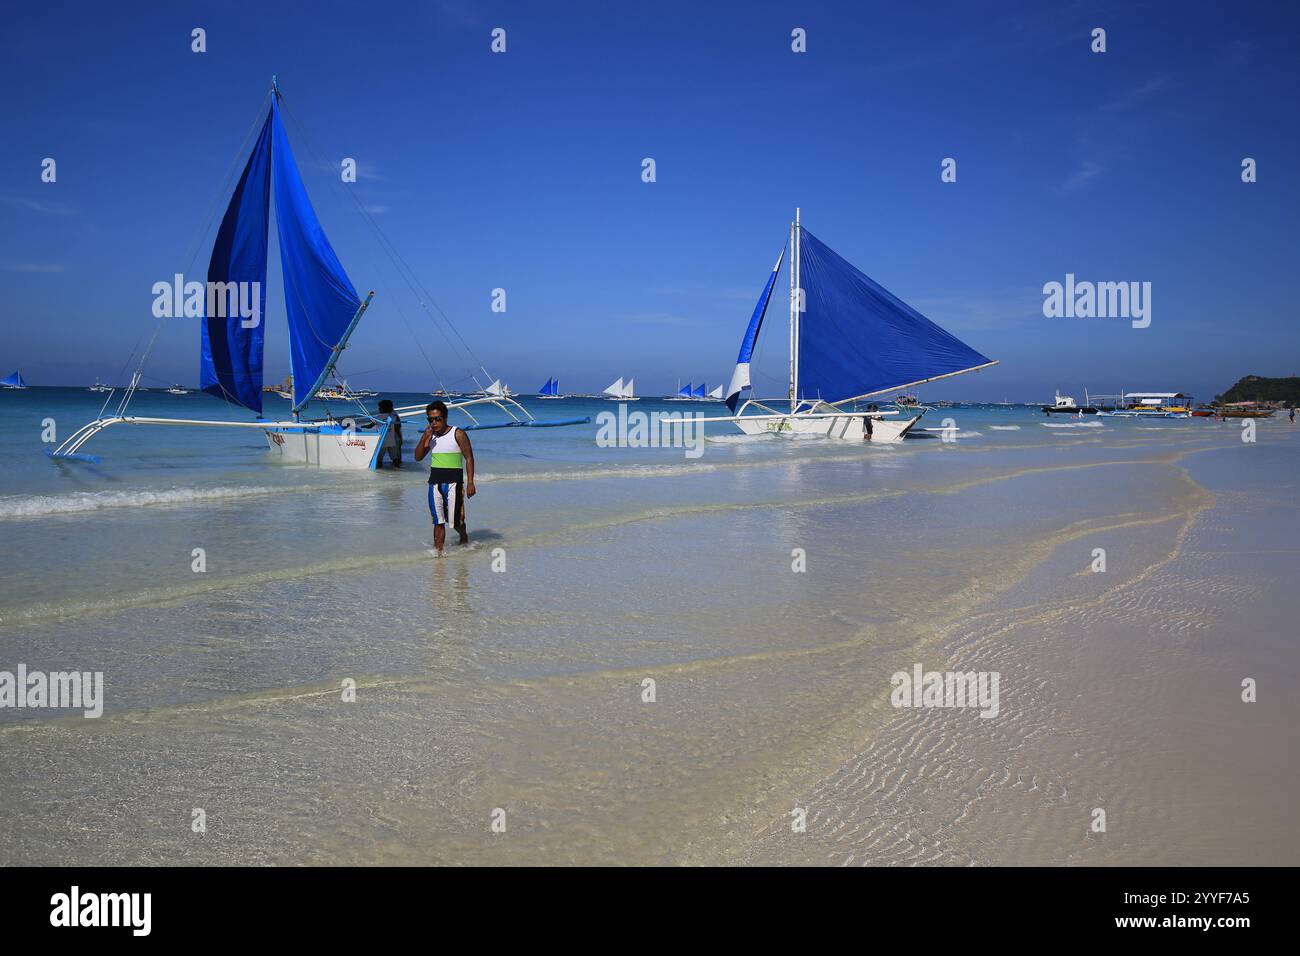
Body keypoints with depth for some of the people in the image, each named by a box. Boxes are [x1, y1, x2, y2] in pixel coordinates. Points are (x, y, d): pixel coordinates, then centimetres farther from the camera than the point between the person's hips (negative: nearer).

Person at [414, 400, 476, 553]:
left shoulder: (458, 434, -7)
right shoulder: (430, 435, 9)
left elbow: (469, 458, -7)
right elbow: (418, 457, 9)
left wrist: (470, 482, -13)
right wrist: (424, 438, -6)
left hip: (453, 482, -4)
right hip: (435, 482, 4)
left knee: (455, 520, 0)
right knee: (438, 521, 4)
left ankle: (464, 537, 30)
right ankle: (437, 551, 7)